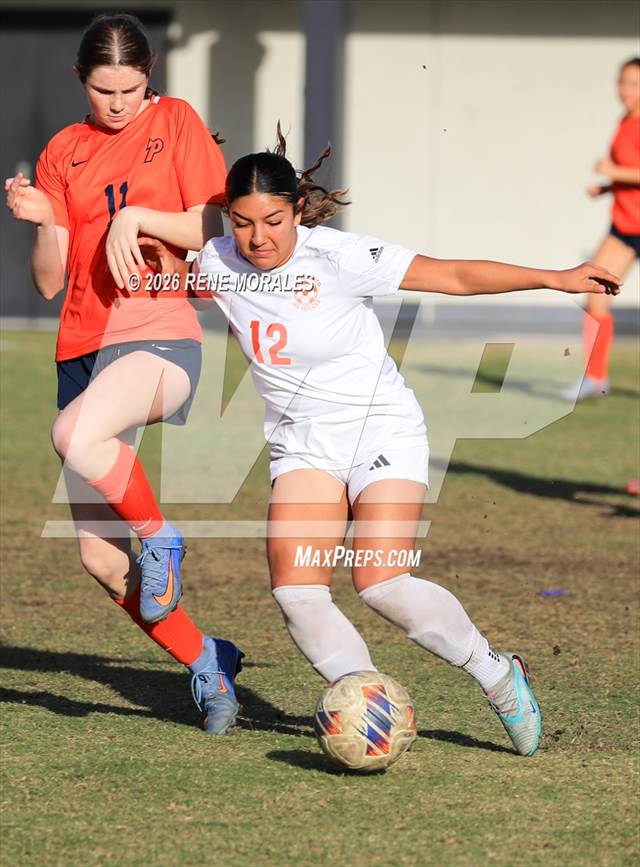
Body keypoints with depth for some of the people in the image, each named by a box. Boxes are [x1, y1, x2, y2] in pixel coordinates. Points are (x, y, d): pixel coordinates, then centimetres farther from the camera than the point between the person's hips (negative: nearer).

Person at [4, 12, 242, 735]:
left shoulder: (175, 122, 3)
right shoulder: (64, 153, 12)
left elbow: (210, 232, -2)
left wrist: (136, 216, -15)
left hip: (160, 336, -5)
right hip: (83, 345, 5)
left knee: (78, 436, -38)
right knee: (98, 558, 2)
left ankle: (158, 534, -11)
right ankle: (204, 662, 19)